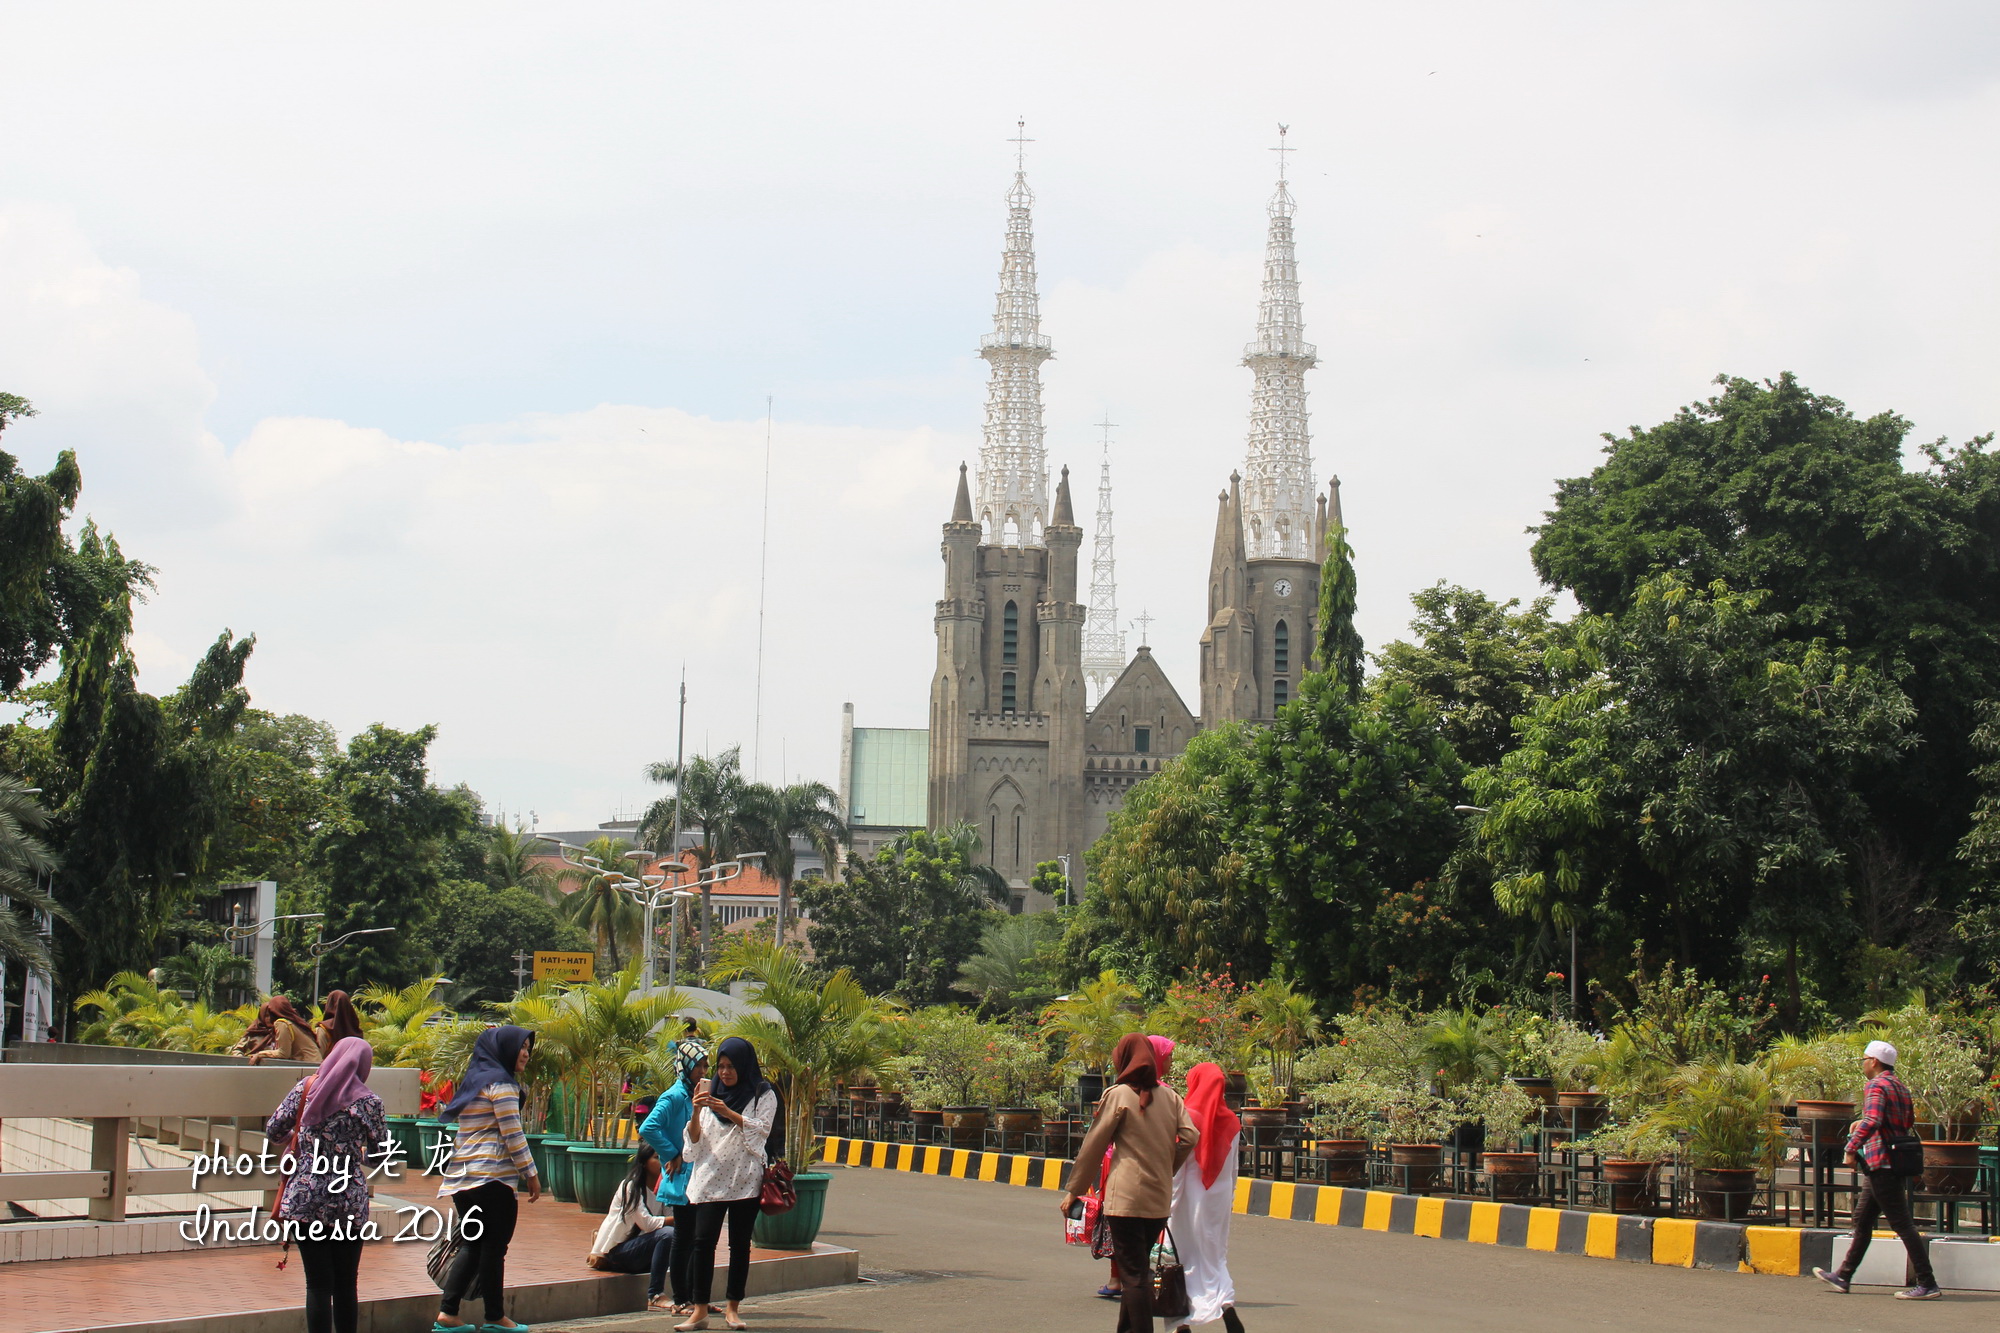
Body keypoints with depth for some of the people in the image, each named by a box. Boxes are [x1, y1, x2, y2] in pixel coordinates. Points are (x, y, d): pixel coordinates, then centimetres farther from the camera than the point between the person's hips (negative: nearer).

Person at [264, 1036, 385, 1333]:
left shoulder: (305, 1088, 0)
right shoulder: (368, 1102, -5)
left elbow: (273, 1131, 3)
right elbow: (380, 1153, 1)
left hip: (305, 1200, 1)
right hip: (349, 1203, -1)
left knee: (318, 1284, 2)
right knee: (346, 1284, 12)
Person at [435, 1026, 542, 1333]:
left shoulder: (474, 1081, 18)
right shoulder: (501, 1083, -9)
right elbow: (513, 1135, -14)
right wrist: (531, 1174, -8)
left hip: (461, 1176, 8)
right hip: (492, 1177, -8)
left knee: (473, 1245, 11)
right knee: (494, 1248, 0)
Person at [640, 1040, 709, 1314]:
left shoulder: (698, 1095, 12)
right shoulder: (675, 1096, -12)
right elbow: (648, 1128, -22)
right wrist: (673, 1155, -16)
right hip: (683, 1180, -8)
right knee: (684, 1240, -2)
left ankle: (695, 1299, 18)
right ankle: (681, 1301, 5)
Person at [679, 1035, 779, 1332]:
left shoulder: (763, 1095, 6)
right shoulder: (710, 1093, 14)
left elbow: (760, 1130, -7)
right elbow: (695, 1140, 10)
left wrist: (728, 1113, -17)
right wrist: (696, 1111, -9)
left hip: (745, 1180, -2)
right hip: (710, 1179, 2)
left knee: (740, 1243, 1)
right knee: (703, 1240, -9)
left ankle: (733, 1307, 9)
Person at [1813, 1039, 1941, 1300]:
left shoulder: (1877, 1086, -14)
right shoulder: (1899, 1086, 15)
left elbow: (1872, 1121, -30)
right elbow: (1909, 1121, 26)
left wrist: (1852, 1148, -20)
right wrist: (1863, 1123, 23)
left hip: (1881, 1164, -10)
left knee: (1902, 1224, -9)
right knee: (1862, 1221, 16)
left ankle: (1928, 1285, -9)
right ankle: (1843, 1276, 23)